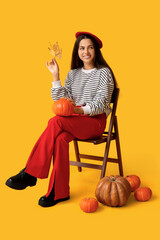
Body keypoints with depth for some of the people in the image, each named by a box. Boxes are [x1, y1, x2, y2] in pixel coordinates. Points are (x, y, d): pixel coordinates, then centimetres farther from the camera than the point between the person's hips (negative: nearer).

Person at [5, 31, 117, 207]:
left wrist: (80, 110, -28)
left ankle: (30, 173, -27)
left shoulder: (103, 72, 0)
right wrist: (55, 76, -2)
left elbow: (101, 103, -10)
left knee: (55, 122, -30)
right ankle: (59, 191, -29)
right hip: (74, 121, 5)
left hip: (95, 120, -4)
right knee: (60, 138, -32)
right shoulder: (73, 74, 16)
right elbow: (61, 100, 7)